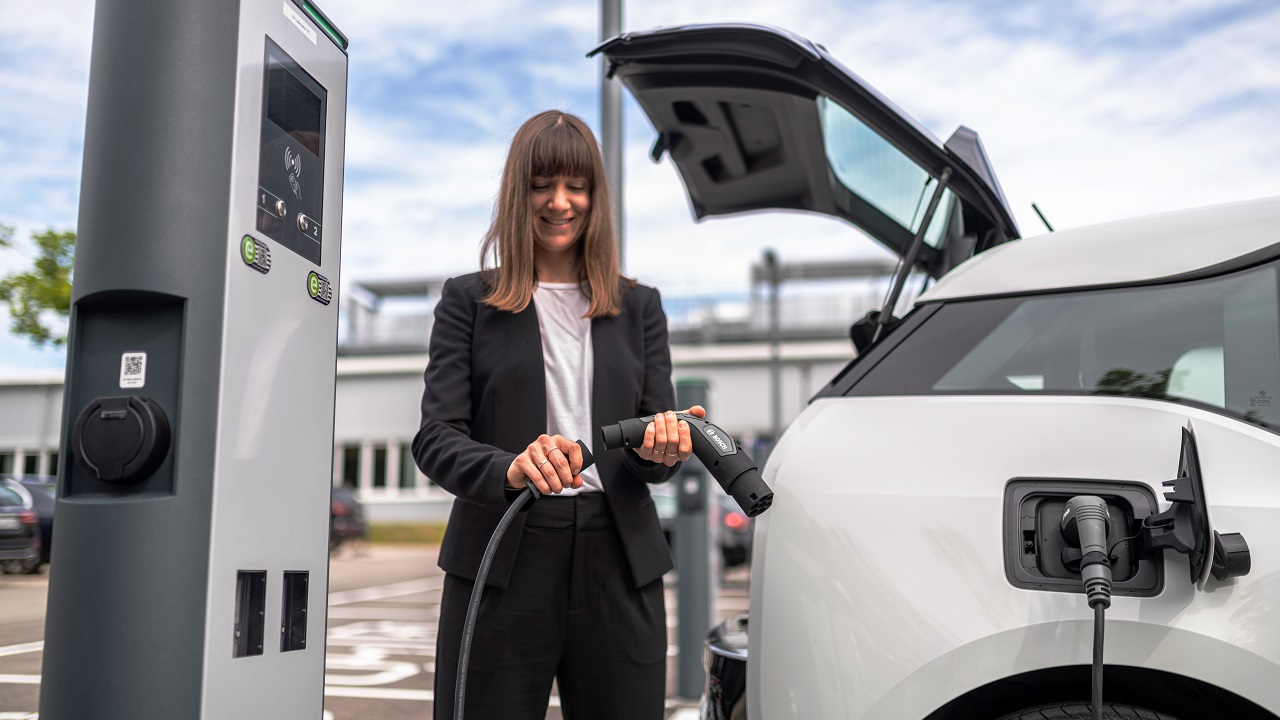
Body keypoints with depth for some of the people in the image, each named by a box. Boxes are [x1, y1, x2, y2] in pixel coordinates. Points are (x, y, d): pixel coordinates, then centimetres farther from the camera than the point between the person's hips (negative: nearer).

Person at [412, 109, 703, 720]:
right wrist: (510, 469, -23)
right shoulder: (468, 301, 6)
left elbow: (659, 443, 11)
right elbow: (435, 437, -3)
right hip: (502, 562, -2)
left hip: (617, 564, 2)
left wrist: (657, 449, -13)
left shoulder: (639, 307, 15)